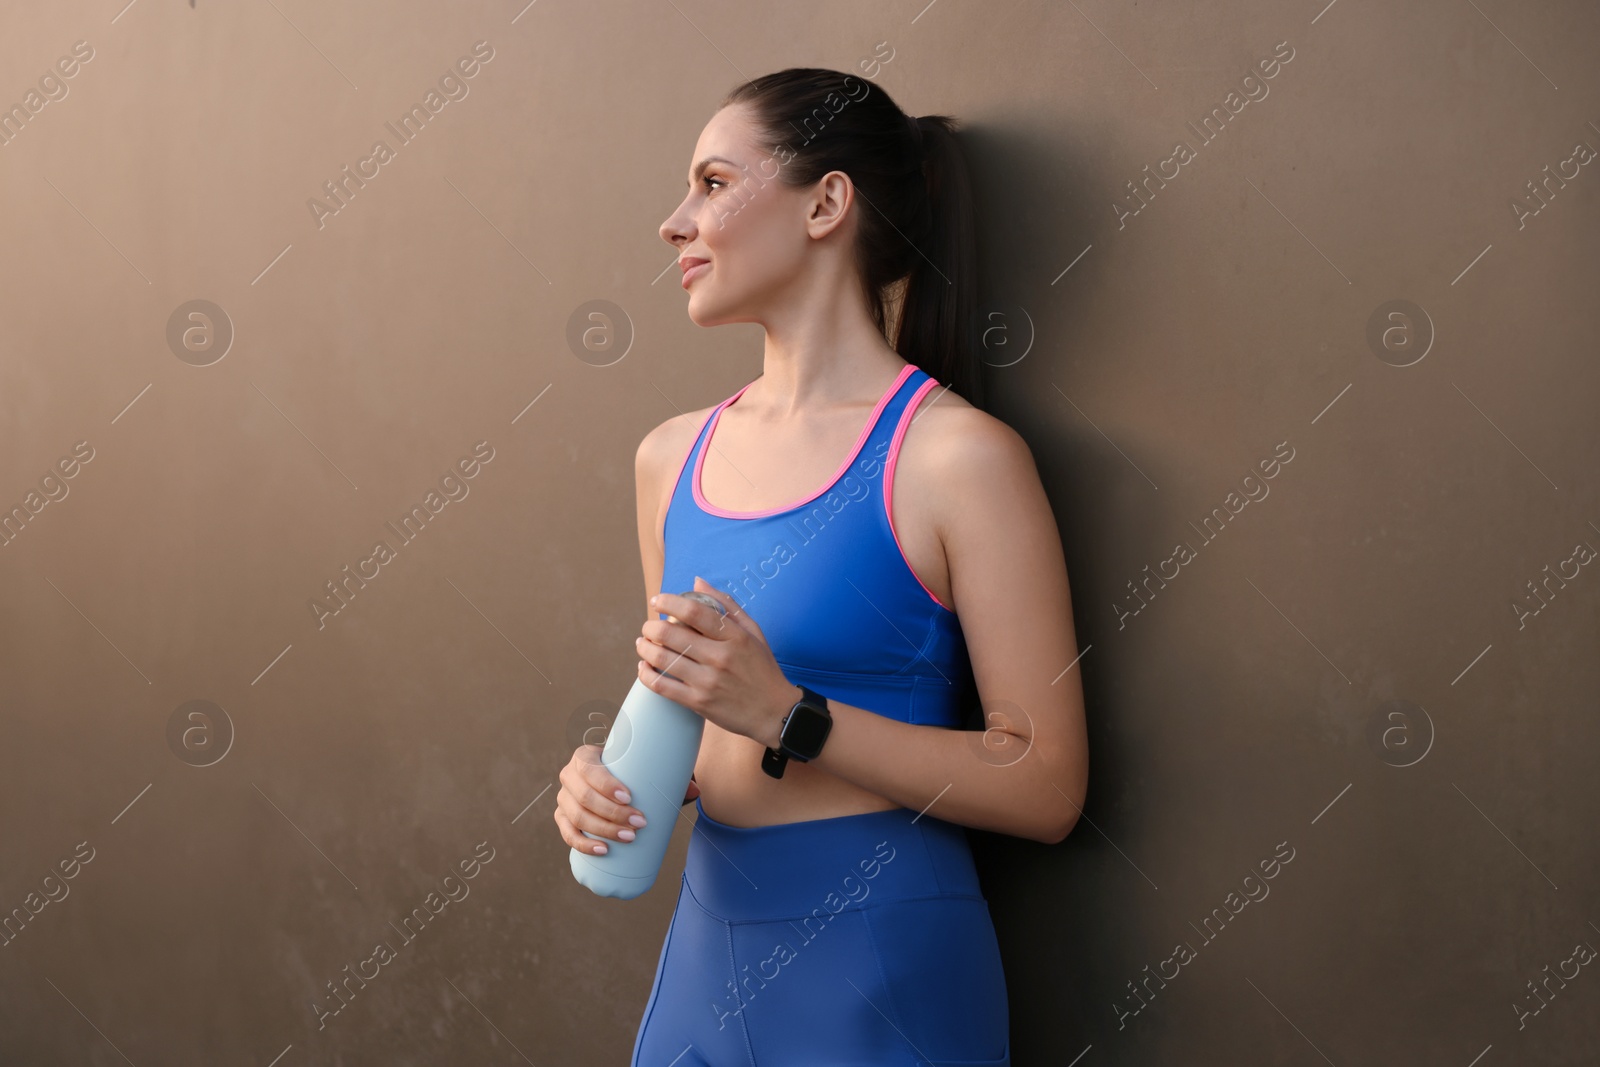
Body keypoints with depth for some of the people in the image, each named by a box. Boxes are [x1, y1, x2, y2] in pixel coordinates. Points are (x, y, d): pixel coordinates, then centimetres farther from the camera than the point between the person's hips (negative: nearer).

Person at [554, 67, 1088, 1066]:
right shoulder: (673, 455, 6)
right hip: (711, 934, 6)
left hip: (882, 956, -6)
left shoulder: (955, 454, -14)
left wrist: (786, 717, -22)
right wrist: (614, 775, -4)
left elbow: (1047, 787, -15)